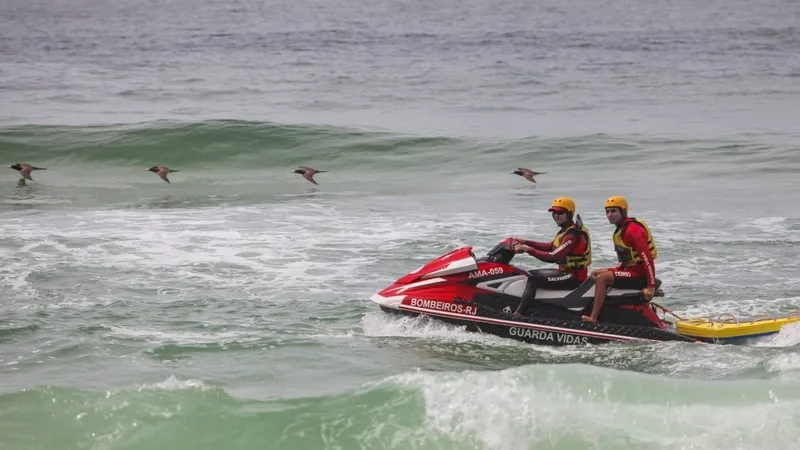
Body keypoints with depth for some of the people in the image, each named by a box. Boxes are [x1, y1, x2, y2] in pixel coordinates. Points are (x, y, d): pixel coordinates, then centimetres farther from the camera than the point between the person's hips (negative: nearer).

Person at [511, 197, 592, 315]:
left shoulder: (572, 235, -20)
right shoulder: (565, 231, 13)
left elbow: (554, 256, -29)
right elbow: (550, 247, 22)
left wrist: (529, 250, -25)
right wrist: (526, 242, 12)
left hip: (574, 277, -11)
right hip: (566, 271, 11)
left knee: (534, 279, -25)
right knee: (532, 273, 15)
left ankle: (517, 314, -32)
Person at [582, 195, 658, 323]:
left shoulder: (633, 230, -20)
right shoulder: (621, 229, 12)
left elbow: (647, 258, -26)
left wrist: (651, 287, -29)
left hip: (639, 274, -11)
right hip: (630, 268, 11)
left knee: (602, 278, -25)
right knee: (594, 273, 15)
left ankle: (593, 318, -28)